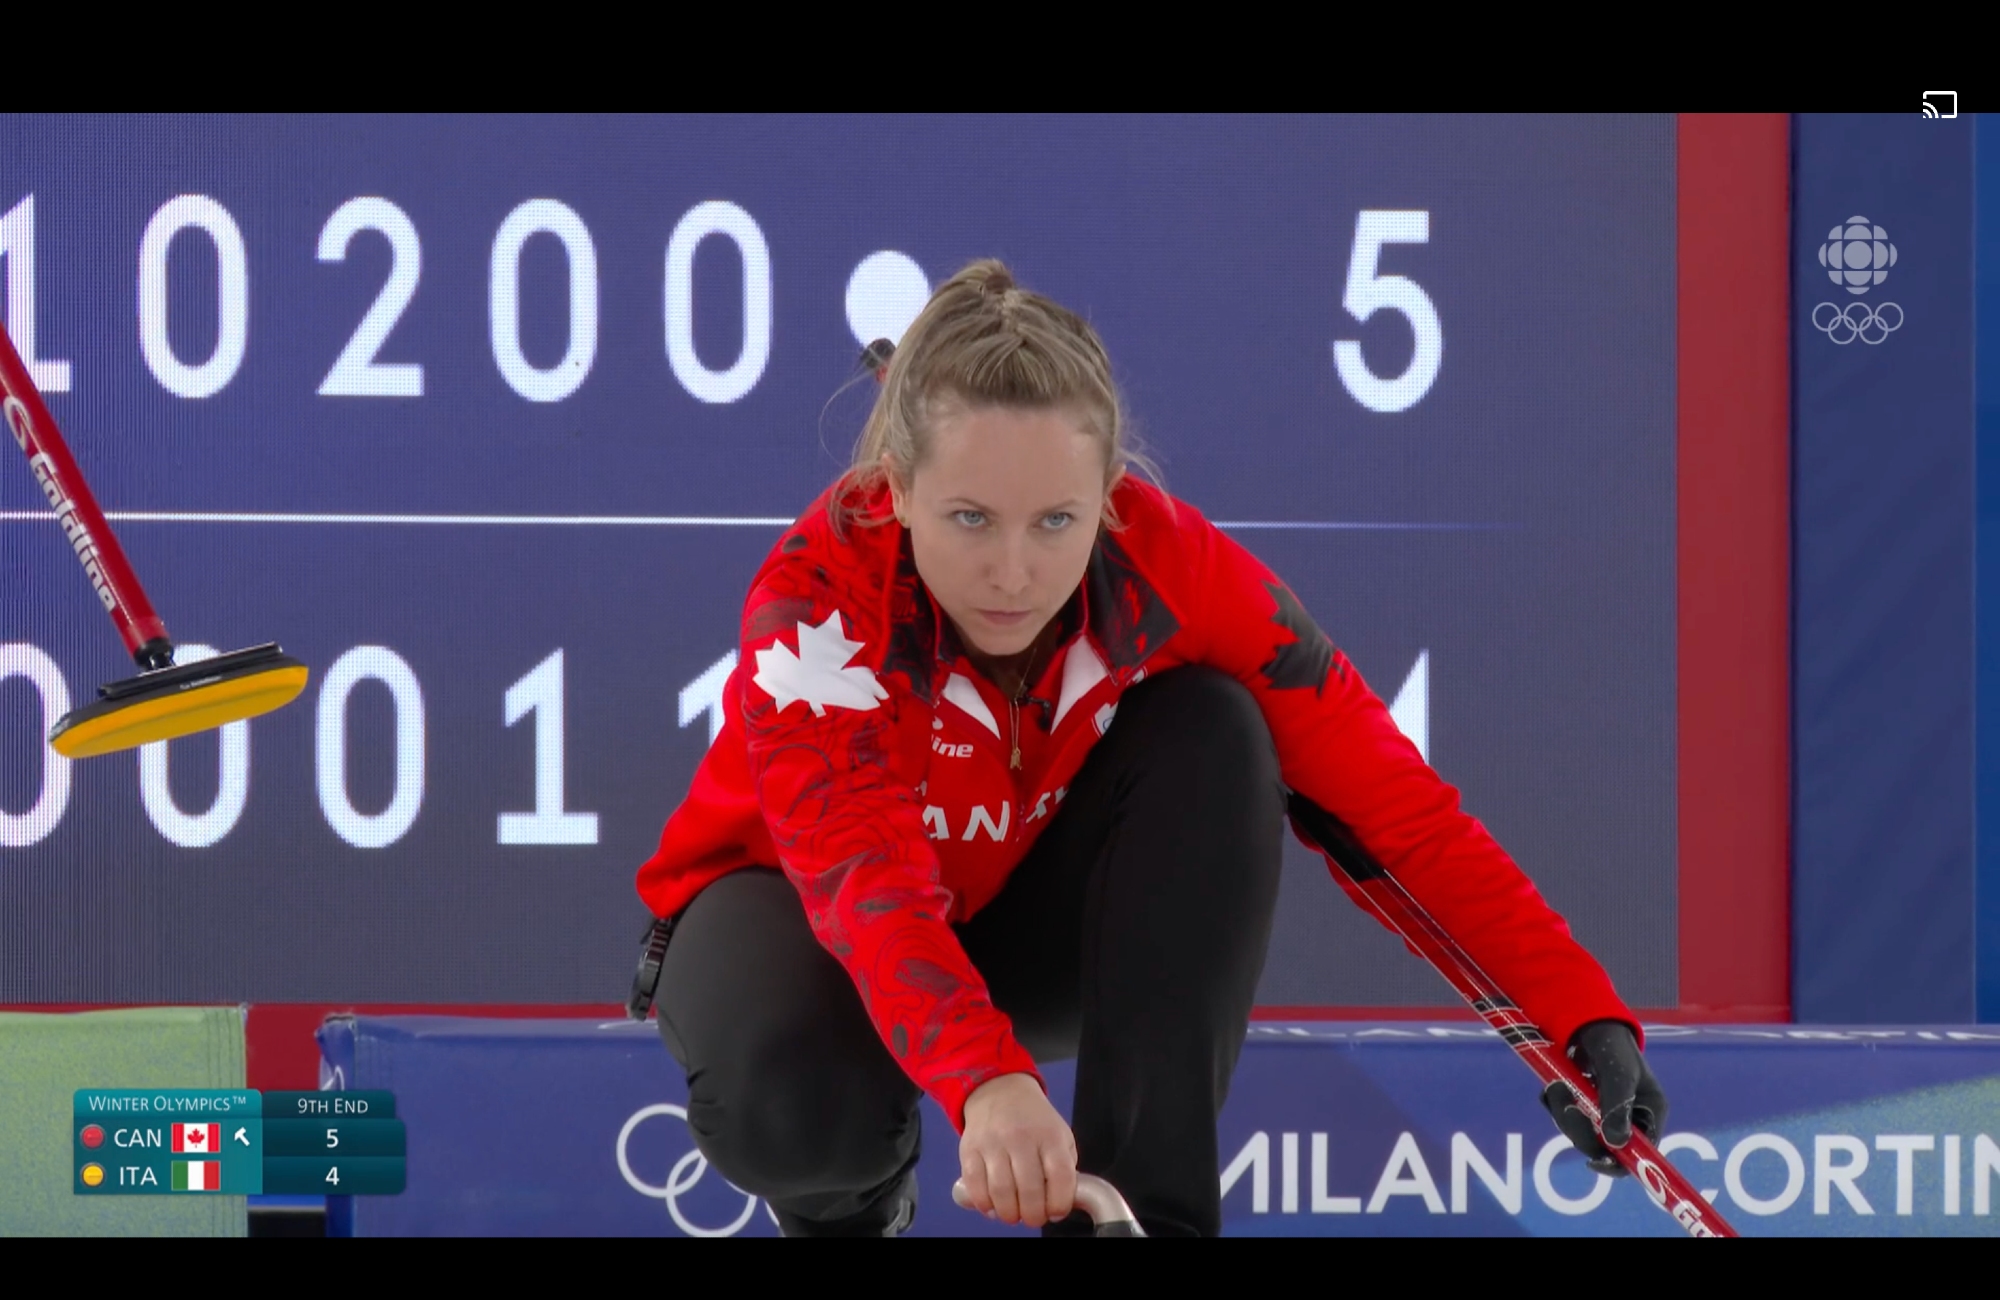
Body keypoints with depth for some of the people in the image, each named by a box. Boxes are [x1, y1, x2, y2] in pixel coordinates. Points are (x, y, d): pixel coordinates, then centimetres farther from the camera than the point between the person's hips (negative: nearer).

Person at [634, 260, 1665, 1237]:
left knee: (1212, 733, -26)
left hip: (1024, 922, 3)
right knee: (789, 1097, -39)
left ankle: (1141, 1206, -24)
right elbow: (868, 880, -48)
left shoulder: (1169, 565, -25)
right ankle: (848, 1194, 1)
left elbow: (1391, 795, -25)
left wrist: (1582, 1018, -36)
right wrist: (988, 1084, -68)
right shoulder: (815, 599, -34)